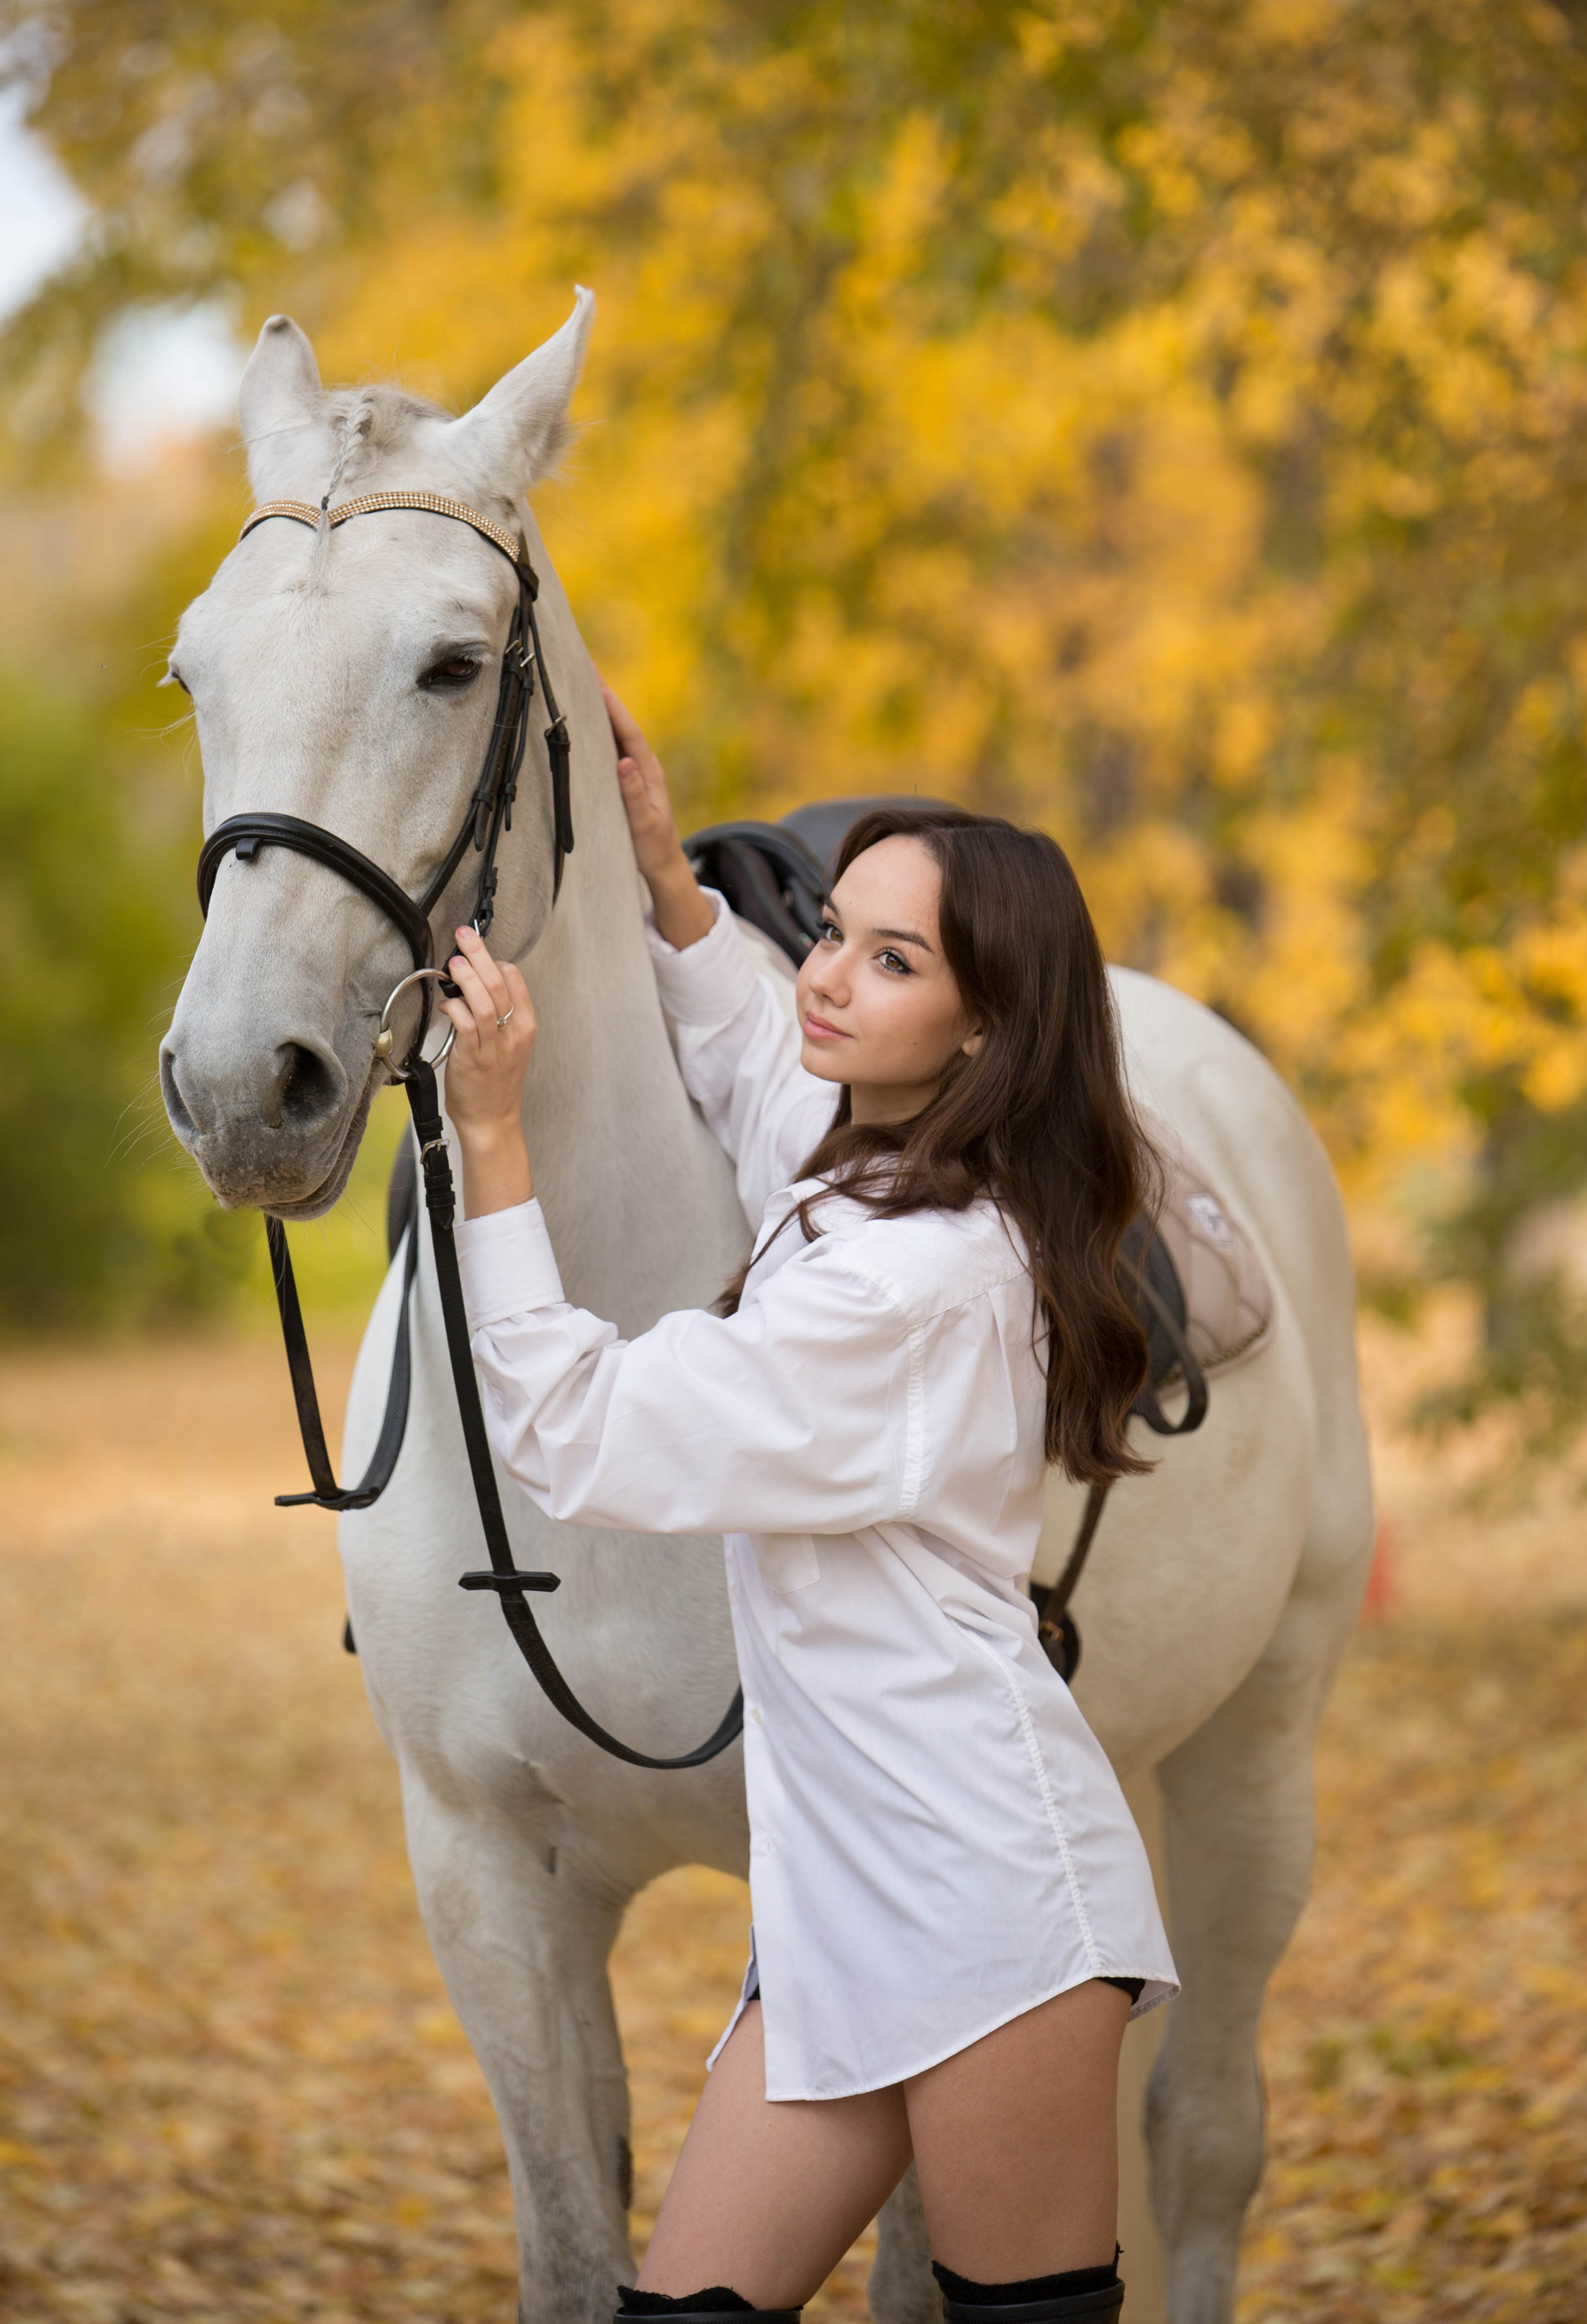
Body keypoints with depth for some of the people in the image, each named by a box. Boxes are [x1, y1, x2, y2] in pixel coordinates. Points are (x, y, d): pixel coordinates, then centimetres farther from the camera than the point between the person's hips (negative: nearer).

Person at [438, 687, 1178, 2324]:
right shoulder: (859, 1177, 12)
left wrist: (490, 1137, -16)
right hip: (845, 1906, 10)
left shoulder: (919, 1271, -18)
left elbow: (580, 1438, -16)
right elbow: (753, 1063, 39)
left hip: (986, 1894, -10)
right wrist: (667, 880, 28)